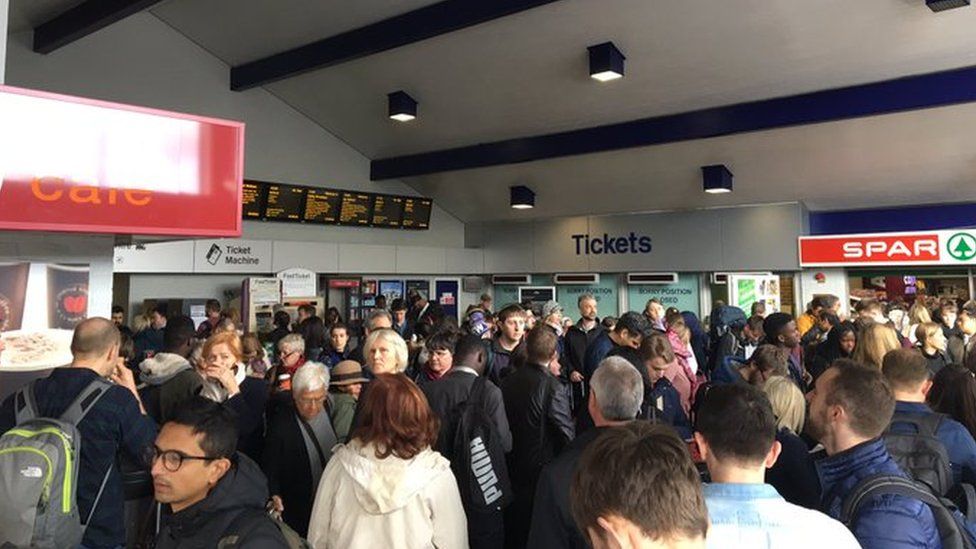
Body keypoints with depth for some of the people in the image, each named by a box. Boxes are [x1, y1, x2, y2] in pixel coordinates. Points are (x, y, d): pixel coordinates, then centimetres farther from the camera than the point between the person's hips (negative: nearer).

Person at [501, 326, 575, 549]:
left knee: (513, 531, 20)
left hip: (512, 469, 5)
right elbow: (567, 433, -15)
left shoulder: (508, 382, -5)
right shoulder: (552, 386, -21)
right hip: (542, 470, -5)